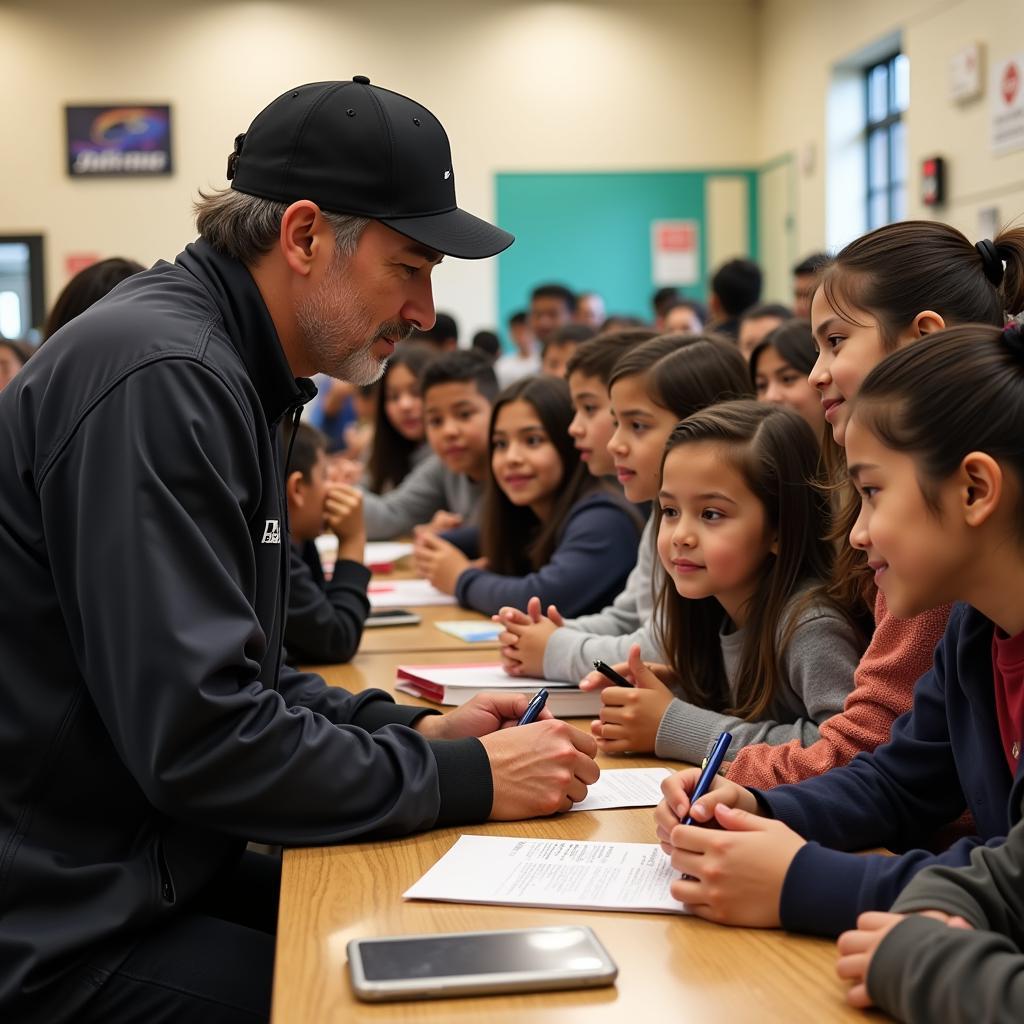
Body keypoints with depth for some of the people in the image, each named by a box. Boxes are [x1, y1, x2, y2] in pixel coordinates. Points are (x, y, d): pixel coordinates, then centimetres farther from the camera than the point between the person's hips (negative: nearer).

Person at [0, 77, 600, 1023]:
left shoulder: (226, 374, 11)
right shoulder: (159, 378, -21)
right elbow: (199, 740, -25)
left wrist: (419, 731, 3)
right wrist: (470, 779, -16)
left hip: (156, 868, 10)